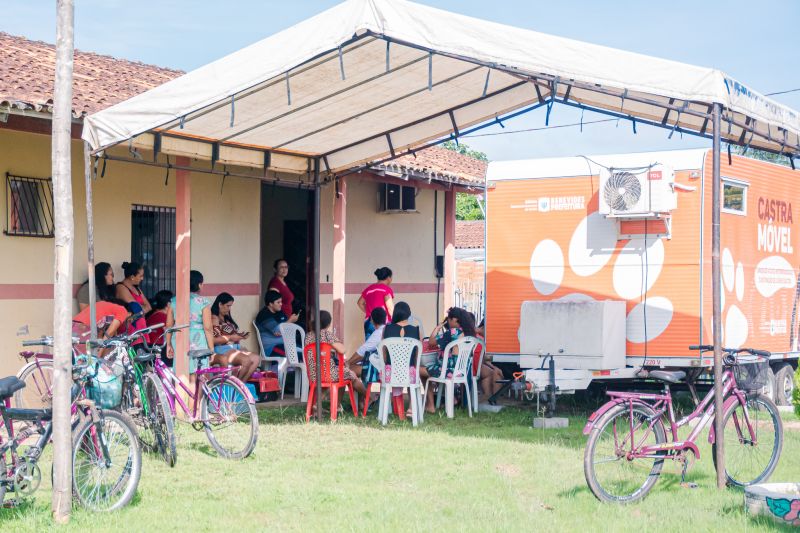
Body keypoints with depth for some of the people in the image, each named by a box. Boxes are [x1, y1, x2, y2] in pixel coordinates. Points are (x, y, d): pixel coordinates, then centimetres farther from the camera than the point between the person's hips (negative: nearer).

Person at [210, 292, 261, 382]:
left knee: (256, 359, -10)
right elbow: (213, 340, -18)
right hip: (221, 351, -9)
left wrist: (239, 336, 8)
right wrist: (230, 338, -16)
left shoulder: (226, 319, 22)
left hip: (234, 348, 9)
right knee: (246, 360, -28)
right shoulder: (214, 318, -8)